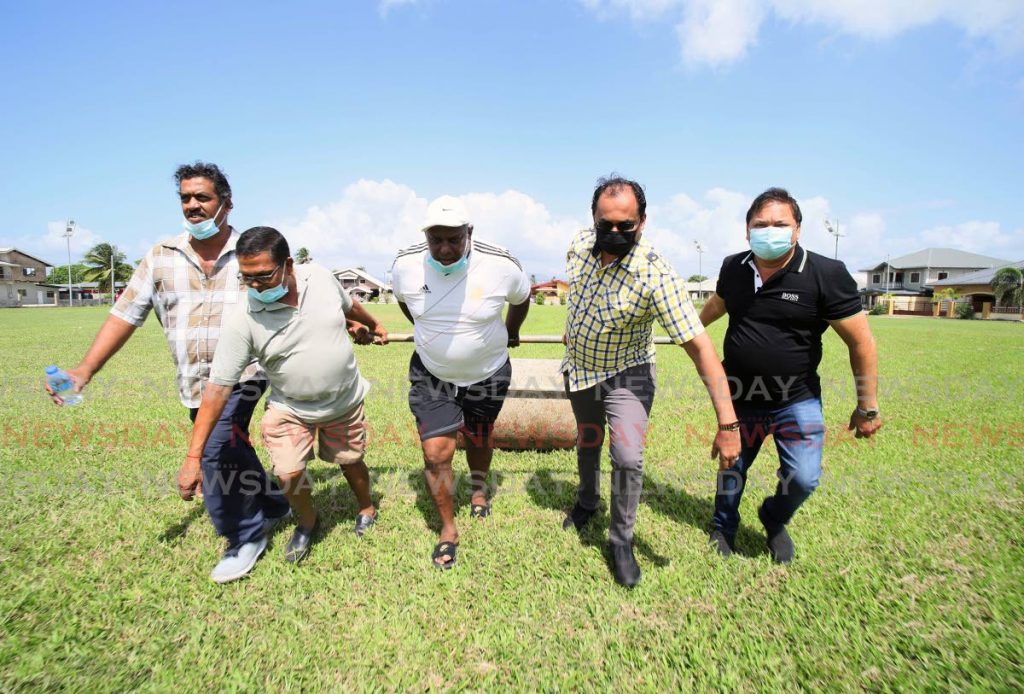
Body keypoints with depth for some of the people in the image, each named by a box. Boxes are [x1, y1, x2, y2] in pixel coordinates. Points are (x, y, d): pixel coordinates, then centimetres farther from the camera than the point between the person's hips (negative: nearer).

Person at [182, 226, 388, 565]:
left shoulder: (320, 276, -15)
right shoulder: (241, 321, -23)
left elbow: (349, 304, 8)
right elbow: (218, 387, -21)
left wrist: (374, 325, 26)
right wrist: (193, 456, -21)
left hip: (346, 401, 2)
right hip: (289, 409, -1)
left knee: (351, 462, 14)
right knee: (289, 474, -11)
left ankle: (367, 510, 46)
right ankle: (307, 522, 24)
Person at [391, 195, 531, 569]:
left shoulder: (501, 265, -23)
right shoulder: (405, 265, -18)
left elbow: (522, 298, 0)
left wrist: (510, 332, 16)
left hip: (487, 375, 0)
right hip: (430, 375, 1)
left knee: (478, 439, 21)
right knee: (435, 454, -3)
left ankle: (479, 486, 55)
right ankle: (448, 529, 22)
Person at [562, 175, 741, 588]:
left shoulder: (657, 276, -32)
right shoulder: (580, 244, -15)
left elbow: (699, 346, -35)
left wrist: (728, 423, -39)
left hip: (625, 376, -4)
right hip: (578, 369, 5)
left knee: (627, 458, -13)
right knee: (586, 443, 22)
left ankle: (621, 541, 14)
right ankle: (587, 502, 51)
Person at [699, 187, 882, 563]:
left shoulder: (826, 274, -16)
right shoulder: (733, 268, -4)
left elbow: (861, 341, -11)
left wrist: (867, 406, -8)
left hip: (797, 401, -3)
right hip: (740, 398, 3)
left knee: (802, 478, -10)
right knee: (731, 469, 16)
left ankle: (774, 521, 26)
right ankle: (723, 528, 44)